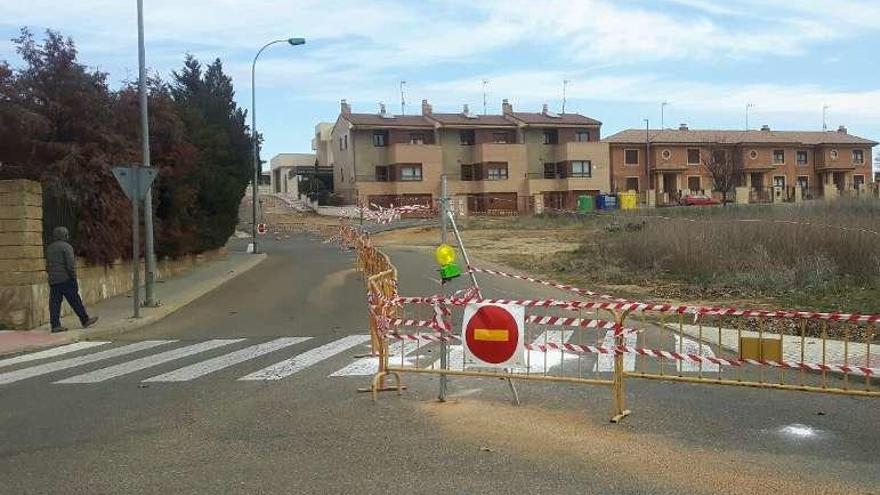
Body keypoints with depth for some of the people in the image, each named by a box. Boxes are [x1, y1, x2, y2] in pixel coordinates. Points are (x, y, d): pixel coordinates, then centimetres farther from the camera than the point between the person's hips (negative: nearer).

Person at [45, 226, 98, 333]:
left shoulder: (49, 248, 15)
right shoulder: (66, 247, -9)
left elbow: (47, 266, 19)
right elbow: (70, 265, -15)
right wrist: (74, 279, -11)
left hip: (53, 280, 7)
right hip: (65, 280, -7)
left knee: (54, 303, 4)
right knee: (75, 302, 2)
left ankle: (55, 325, 1)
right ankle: (85, 320, 10)